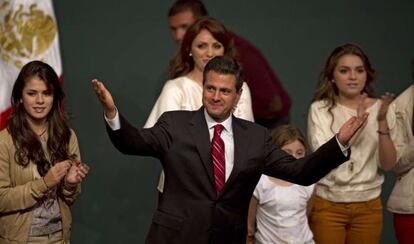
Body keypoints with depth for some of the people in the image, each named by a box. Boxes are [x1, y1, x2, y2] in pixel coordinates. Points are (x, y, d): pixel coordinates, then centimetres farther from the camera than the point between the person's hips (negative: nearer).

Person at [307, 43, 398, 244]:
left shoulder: (381, 108, 0)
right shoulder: (319, 109, -5)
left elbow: (387, 164, -5)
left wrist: (382, 122, -19)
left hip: (368, 206, 2)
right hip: (327, 205, -2)